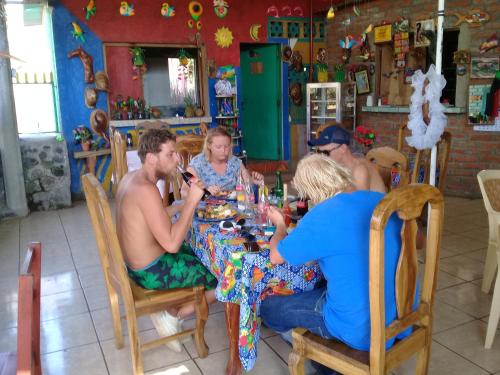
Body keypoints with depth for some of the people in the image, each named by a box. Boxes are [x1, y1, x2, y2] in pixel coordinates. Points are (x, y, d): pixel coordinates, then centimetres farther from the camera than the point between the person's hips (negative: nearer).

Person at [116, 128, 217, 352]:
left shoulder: (131, 177, 2)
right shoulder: (146, 189, -28)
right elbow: (171, 244, -30)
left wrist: (182, 205, 4)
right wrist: (191, 202, -24)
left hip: (136, 261, 9)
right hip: (151, 272, -9)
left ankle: (172, 310, 18)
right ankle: (172, 316, 8)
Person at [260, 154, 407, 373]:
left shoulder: (322, 216, -21)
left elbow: (276, 257, -7)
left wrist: (280, 225, 12)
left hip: (363, 331, -7)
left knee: (267, 307, 10)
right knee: (315, 289, 29)